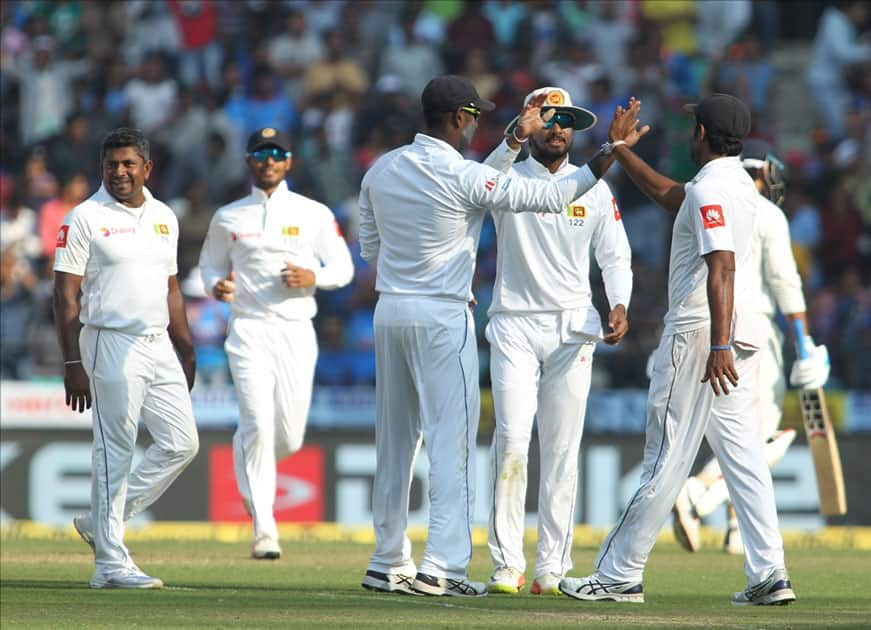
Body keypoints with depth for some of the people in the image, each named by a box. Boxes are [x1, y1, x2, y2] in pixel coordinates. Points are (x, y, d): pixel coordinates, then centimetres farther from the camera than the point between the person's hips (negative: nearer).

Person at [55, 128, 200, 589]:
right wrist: (73, 364, -15)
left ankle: (102, 522, 15)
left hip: (159, 345, 7)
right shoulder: (85, 218, -6)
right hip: (111, 344, -7)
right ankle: (110, 562, -1)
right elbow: (65, 296, -9)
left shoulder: (163, 218, 13)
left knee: (181, 443, 3)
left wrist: (185, 350, 16)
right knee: (114, 452, -5)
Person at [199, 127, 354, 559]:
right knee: (258, 426, -14)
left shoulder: (314, 214, 5)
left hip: (296, 331, 1)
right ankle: (264, 531, -11)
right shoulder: (228, 218, 7)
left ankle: (248, 464, 39)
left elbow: (343, 267, 8)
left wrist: (313, 277, -13)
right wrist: (216, 285, -6)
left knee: (289, 437, 3)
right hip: (248, 329, -1)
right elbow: (210, 263, 17)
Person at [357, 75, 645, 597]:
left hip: (390, 312, 7)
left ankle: (388, 564, 15)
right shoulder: (463, 176, -14)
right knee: (452, 439, -6)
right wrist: (611, 155, -9)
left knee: (396, 441, 12)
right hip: (442, 317, -7)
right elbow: (550, 198, -12)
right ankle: (442, 566, -13)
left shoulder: (381, 170, 6)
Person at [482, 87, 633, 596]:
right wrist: (512, 143, -37)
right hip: (515, 325, -2)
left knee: (563, 448, -1)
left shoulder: (594, 188, 10)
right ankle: (507, 563, -9)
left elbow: (615, 256, 12)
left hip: (572, 328, 2)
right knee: (512, 440, -13)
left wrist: (620, 306, -6)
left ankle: (553, 567, 2)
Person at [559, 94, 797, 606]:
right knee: (743, 455, 5)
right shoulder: (740, 183, 16)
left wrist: (718, 346, -31)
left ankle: (620, 576, -1)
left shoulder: (711, 188, -14)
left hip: (700, 334, -9)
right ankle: (769, 574, -2)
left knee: (667, 459, -5)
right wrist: (621, 149, 32)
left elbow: (721, 269, -25)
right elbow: (666, 194, 32)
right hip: (742, 335, 9)